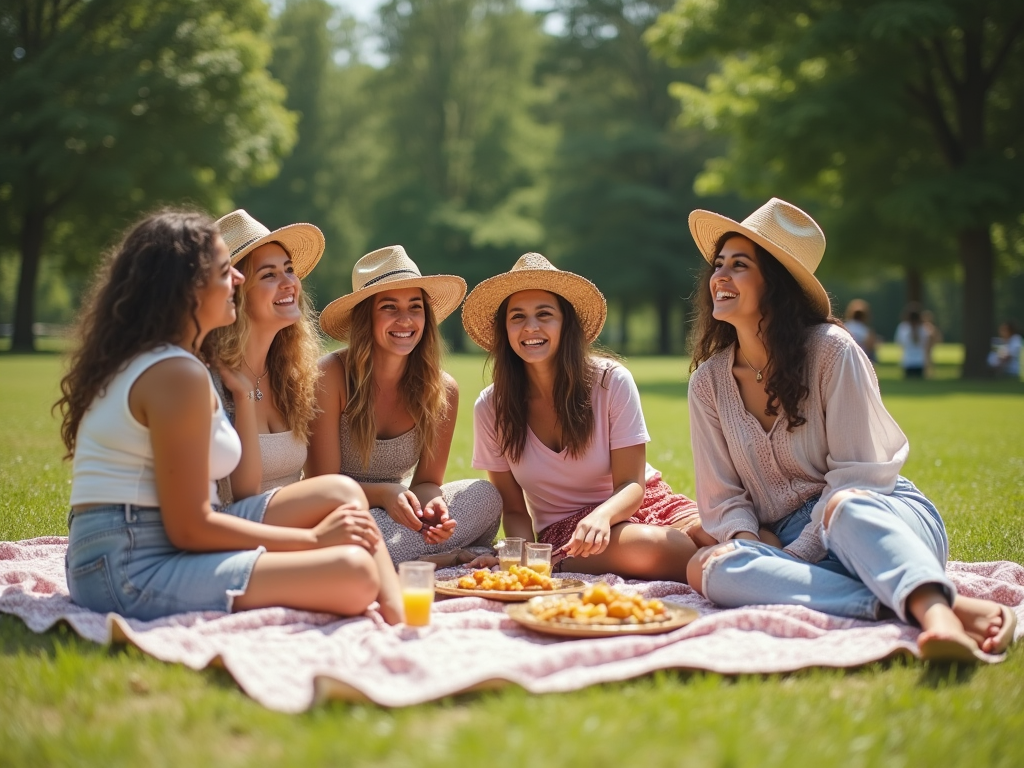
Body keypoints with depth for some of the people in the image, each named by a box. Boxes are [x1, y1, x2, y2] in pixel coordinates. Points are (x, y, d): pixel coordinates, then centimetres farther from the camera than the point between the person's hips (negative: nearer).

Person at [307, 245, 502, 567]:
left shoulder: (441, 390, -5)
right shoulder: (330, 376, -15)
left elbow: (427, 480, 1)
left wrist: (431, 504, -23)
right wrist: (384, 493, -32)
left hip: (396, 517, 3)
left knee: (485, 497, -20)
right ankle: (453, 557, -21)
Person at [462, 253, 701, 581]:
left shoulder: (611, 381, -11)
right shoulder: (491, 408, -6)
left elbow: (631, 484, -11)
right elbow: (514, 510, -1)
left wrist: (602, 516, -34)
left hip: (636, 505, 0)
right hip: (563, 530, 0)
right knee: (645, 546, -35)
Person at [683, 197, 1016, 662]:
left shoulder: (830, 350, -5)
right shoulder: (708, 383, 8)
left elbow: (856, 473, -7)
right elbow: (722, 496, 6)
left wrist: (795, 555, -16)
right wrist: (752, 551, -14)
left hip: (883, 516, -3)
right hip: (792, 542, 3)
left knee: (844, 507, -39)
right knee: (709, 568, -30)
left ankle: (934, 612, -66)